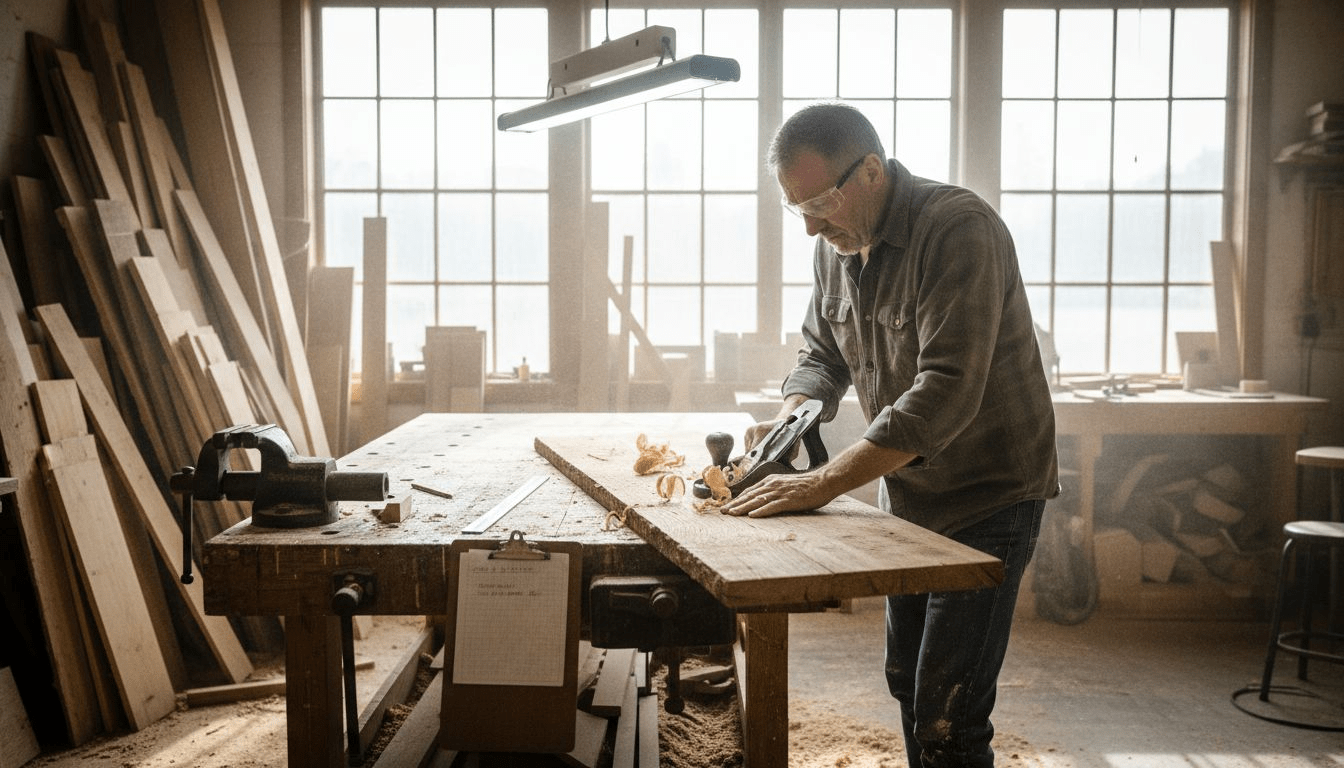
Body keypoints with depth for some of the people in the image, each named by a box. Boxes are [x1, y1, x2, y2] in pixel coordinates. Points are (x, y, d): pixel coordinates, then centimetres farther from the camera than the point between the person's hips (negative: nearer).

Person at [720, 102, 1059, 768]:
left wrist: (823, 482, -34)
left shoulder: (960, 228, -24)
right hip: (907, 494, 8)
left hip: (988, 495, -8)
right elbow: (822, 353, 14)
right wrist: (791, 418, -8)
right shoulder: (836, 244, 1)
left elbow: (947, 390, -32)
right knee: (906, 684, 20)